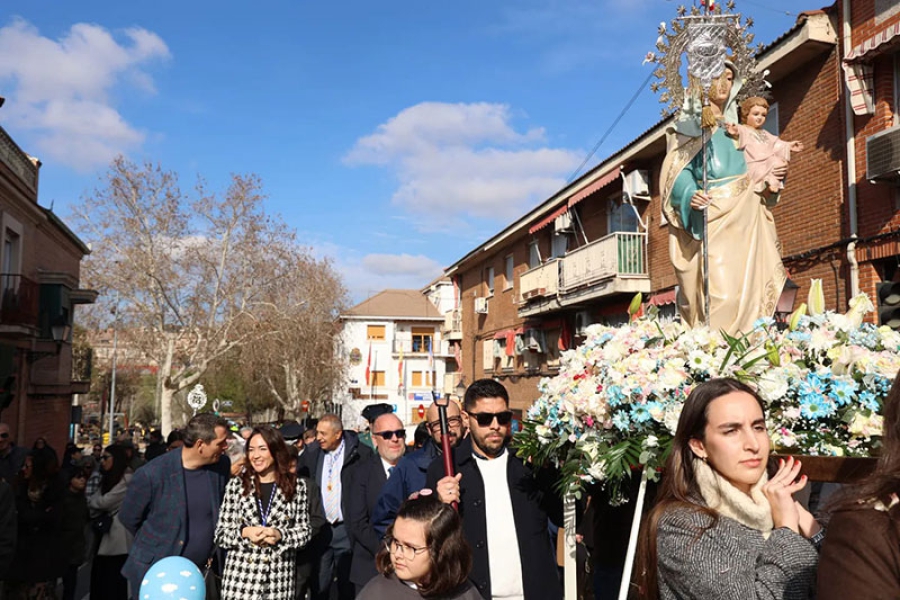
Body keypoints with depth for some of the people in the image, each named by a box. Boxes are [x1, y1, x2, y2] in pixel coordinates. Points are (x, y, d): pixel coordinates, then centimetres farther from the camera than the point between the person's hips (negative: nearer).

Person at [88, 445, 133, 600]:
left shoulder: (127, 478, -12)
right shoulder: (108, 478, 20)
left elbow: (105, 501, -13)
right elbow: (98, 499, 9)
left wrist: (88, 501, 4)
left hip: (117, 536, -8)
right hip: (105, 531, 8)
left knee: (114, 579, -3)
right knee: (99, 576, 7)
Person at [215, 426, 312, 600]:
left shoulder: (296, 486, 1)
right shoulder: (236, 484, 1)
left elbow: (304, 532, 3)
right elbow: (220, 534, 3)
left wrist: (279, 534, -14)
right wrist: (244, 532, -15)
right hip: (241, 578, 0)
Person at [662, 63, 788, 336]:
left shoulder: (735, 125, 21)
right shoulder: (689, 124, 4)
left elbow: (750, 170, 23)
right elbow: (677, 170, -7)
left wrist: (770, 176, 2)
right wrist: (690, 194, -27)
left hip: (744, 217, 5)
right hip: (712, 219, -5)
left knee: (745, 288, -2)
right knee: (718, 292, -14)